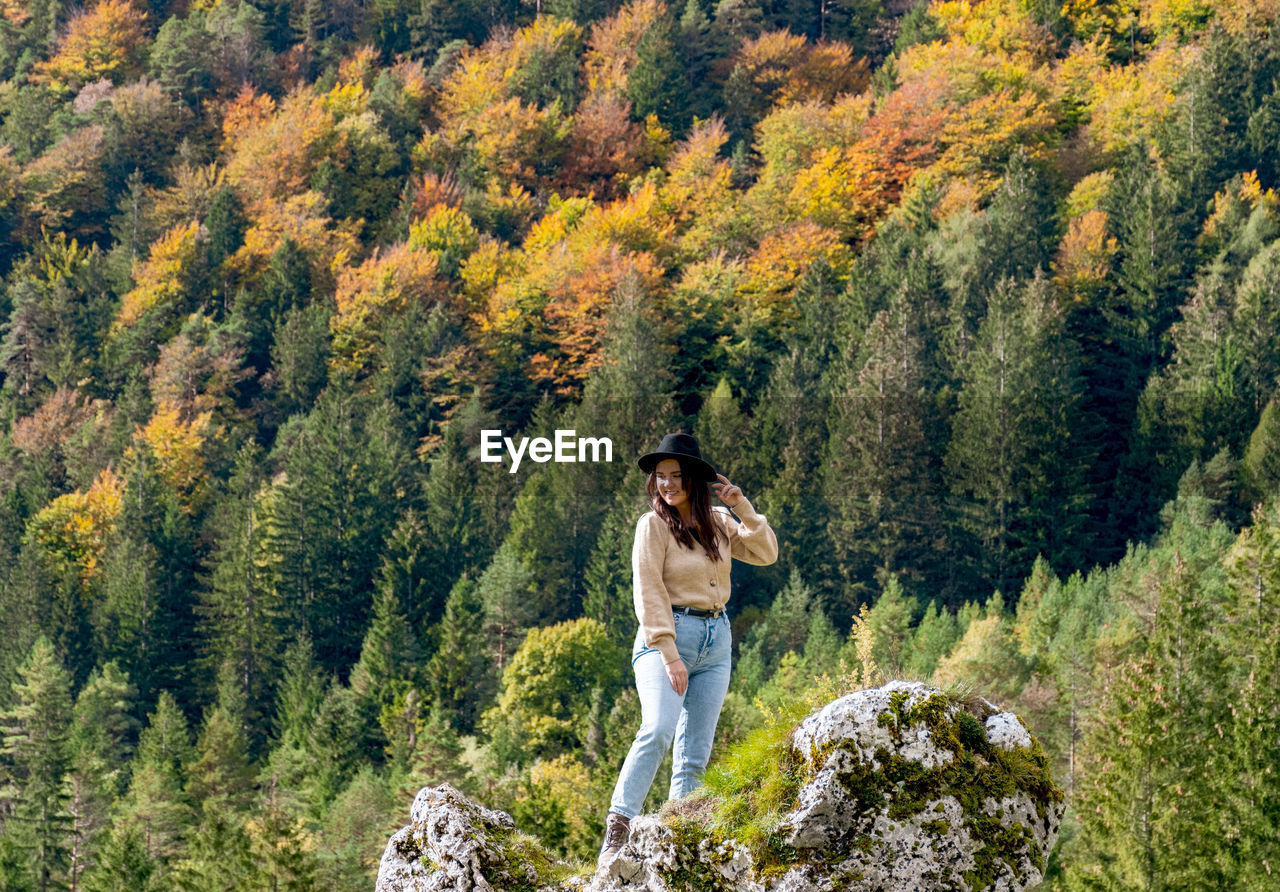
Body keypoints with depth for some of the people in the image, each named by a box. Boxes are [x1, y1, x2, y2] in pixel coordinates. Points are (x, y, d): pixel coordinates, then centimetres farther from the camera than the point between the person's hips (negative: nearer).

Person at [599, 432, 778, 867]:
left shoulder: (717, 522, 11)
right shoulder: (654, 524, -4)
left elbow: (765, 554, 13)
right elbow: (649, 592, -10)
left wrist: (743, 508, 0)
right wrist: (669, 654, -18)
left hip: (716, 641, 6)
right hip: (667, 636, -6)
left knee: (695, 756, 1)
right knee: (658, 729, -28)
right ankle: (617, 829, -32)